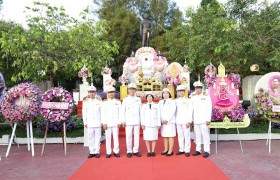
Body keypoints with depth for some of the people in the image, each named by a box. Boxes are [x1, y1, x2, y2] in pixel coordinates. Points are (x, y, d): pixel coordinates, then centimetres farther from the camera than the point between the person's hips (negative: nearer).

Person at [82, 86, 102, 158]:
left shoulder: (99, 101, 5)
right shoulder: (85, 102, 7)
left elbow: (102, 112, 6)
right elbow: (84, 113, 8)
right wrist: (85, 122, 4)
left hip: (98, 123, -1)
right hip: (89, 123, 1)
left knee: (97, 137, 1)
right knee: (90, 138, 4)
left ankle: (97, 152, 8)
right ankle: (92, 152, 12)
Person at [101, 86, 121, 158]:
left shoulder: (118, 102, 6)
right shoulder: (105, 103, 4)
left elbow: (120, 113, 5)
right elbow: (103, 114, 1)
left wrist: (119, 122, -1)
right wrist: (104, 123, -6)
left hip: (115, 123, 0)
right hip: (107, 124, 0)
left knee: (116, 137, 2)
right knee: (108, 138, 3)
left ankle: (116, 152, 11)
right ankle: (108, 152, 10)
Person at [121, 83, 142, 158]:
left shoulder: (138, 100, 10)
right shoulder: (125, 100, 7)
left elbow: (141, 111, 10)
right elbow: (122, 111, 6)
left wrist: (142, 121, 6)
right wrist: (123, 121, -1)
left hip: (137, 121, 1)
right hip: (128, 122, -1)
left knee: (137, 136, 2)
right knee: (128, 136, -2)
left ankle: (136, 151, 11)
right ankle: (129, 151, 8)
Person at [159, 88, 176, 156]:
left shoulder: (172, 102, 2)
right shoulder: (160, 102, 16)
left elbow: (172, 111, -7)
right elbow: (159, 112, 11)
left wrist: (167, 120, -13)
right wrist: (161, 120, -2)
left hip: (170, 122, -5)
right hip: (162, 122, 5)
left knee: (170, 136, -5)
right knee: (164, 136, 6)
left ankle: (170, 150, -3)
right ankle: (166, 149, 13)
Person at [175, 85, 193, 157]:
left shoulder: (188, 101, 1)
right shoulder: (176, 101, 12)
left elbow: (190, 112, -3)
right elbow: (175, 111, 13)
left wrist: (189, 121, -10)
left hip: (185, 121, -4)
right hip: (178, 121, 4)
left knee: (187, 136, -4)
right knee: (180, 136, 7)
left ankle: (187, 150, 1)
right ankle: (181, 149, 15)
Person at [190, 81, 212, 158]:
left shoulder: (206, 96, -3)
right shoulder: (192, 97, 10)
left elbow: (209, 108, -6)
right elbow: (191, 108, 13)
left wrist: (208, 119, -10)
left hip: (203, 120, -4)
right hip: (196, 120, 4)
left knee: (205, 135, -4)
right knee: (197, 135, 9)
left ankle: (207, 151, 2)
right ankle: (198, 150, 17)